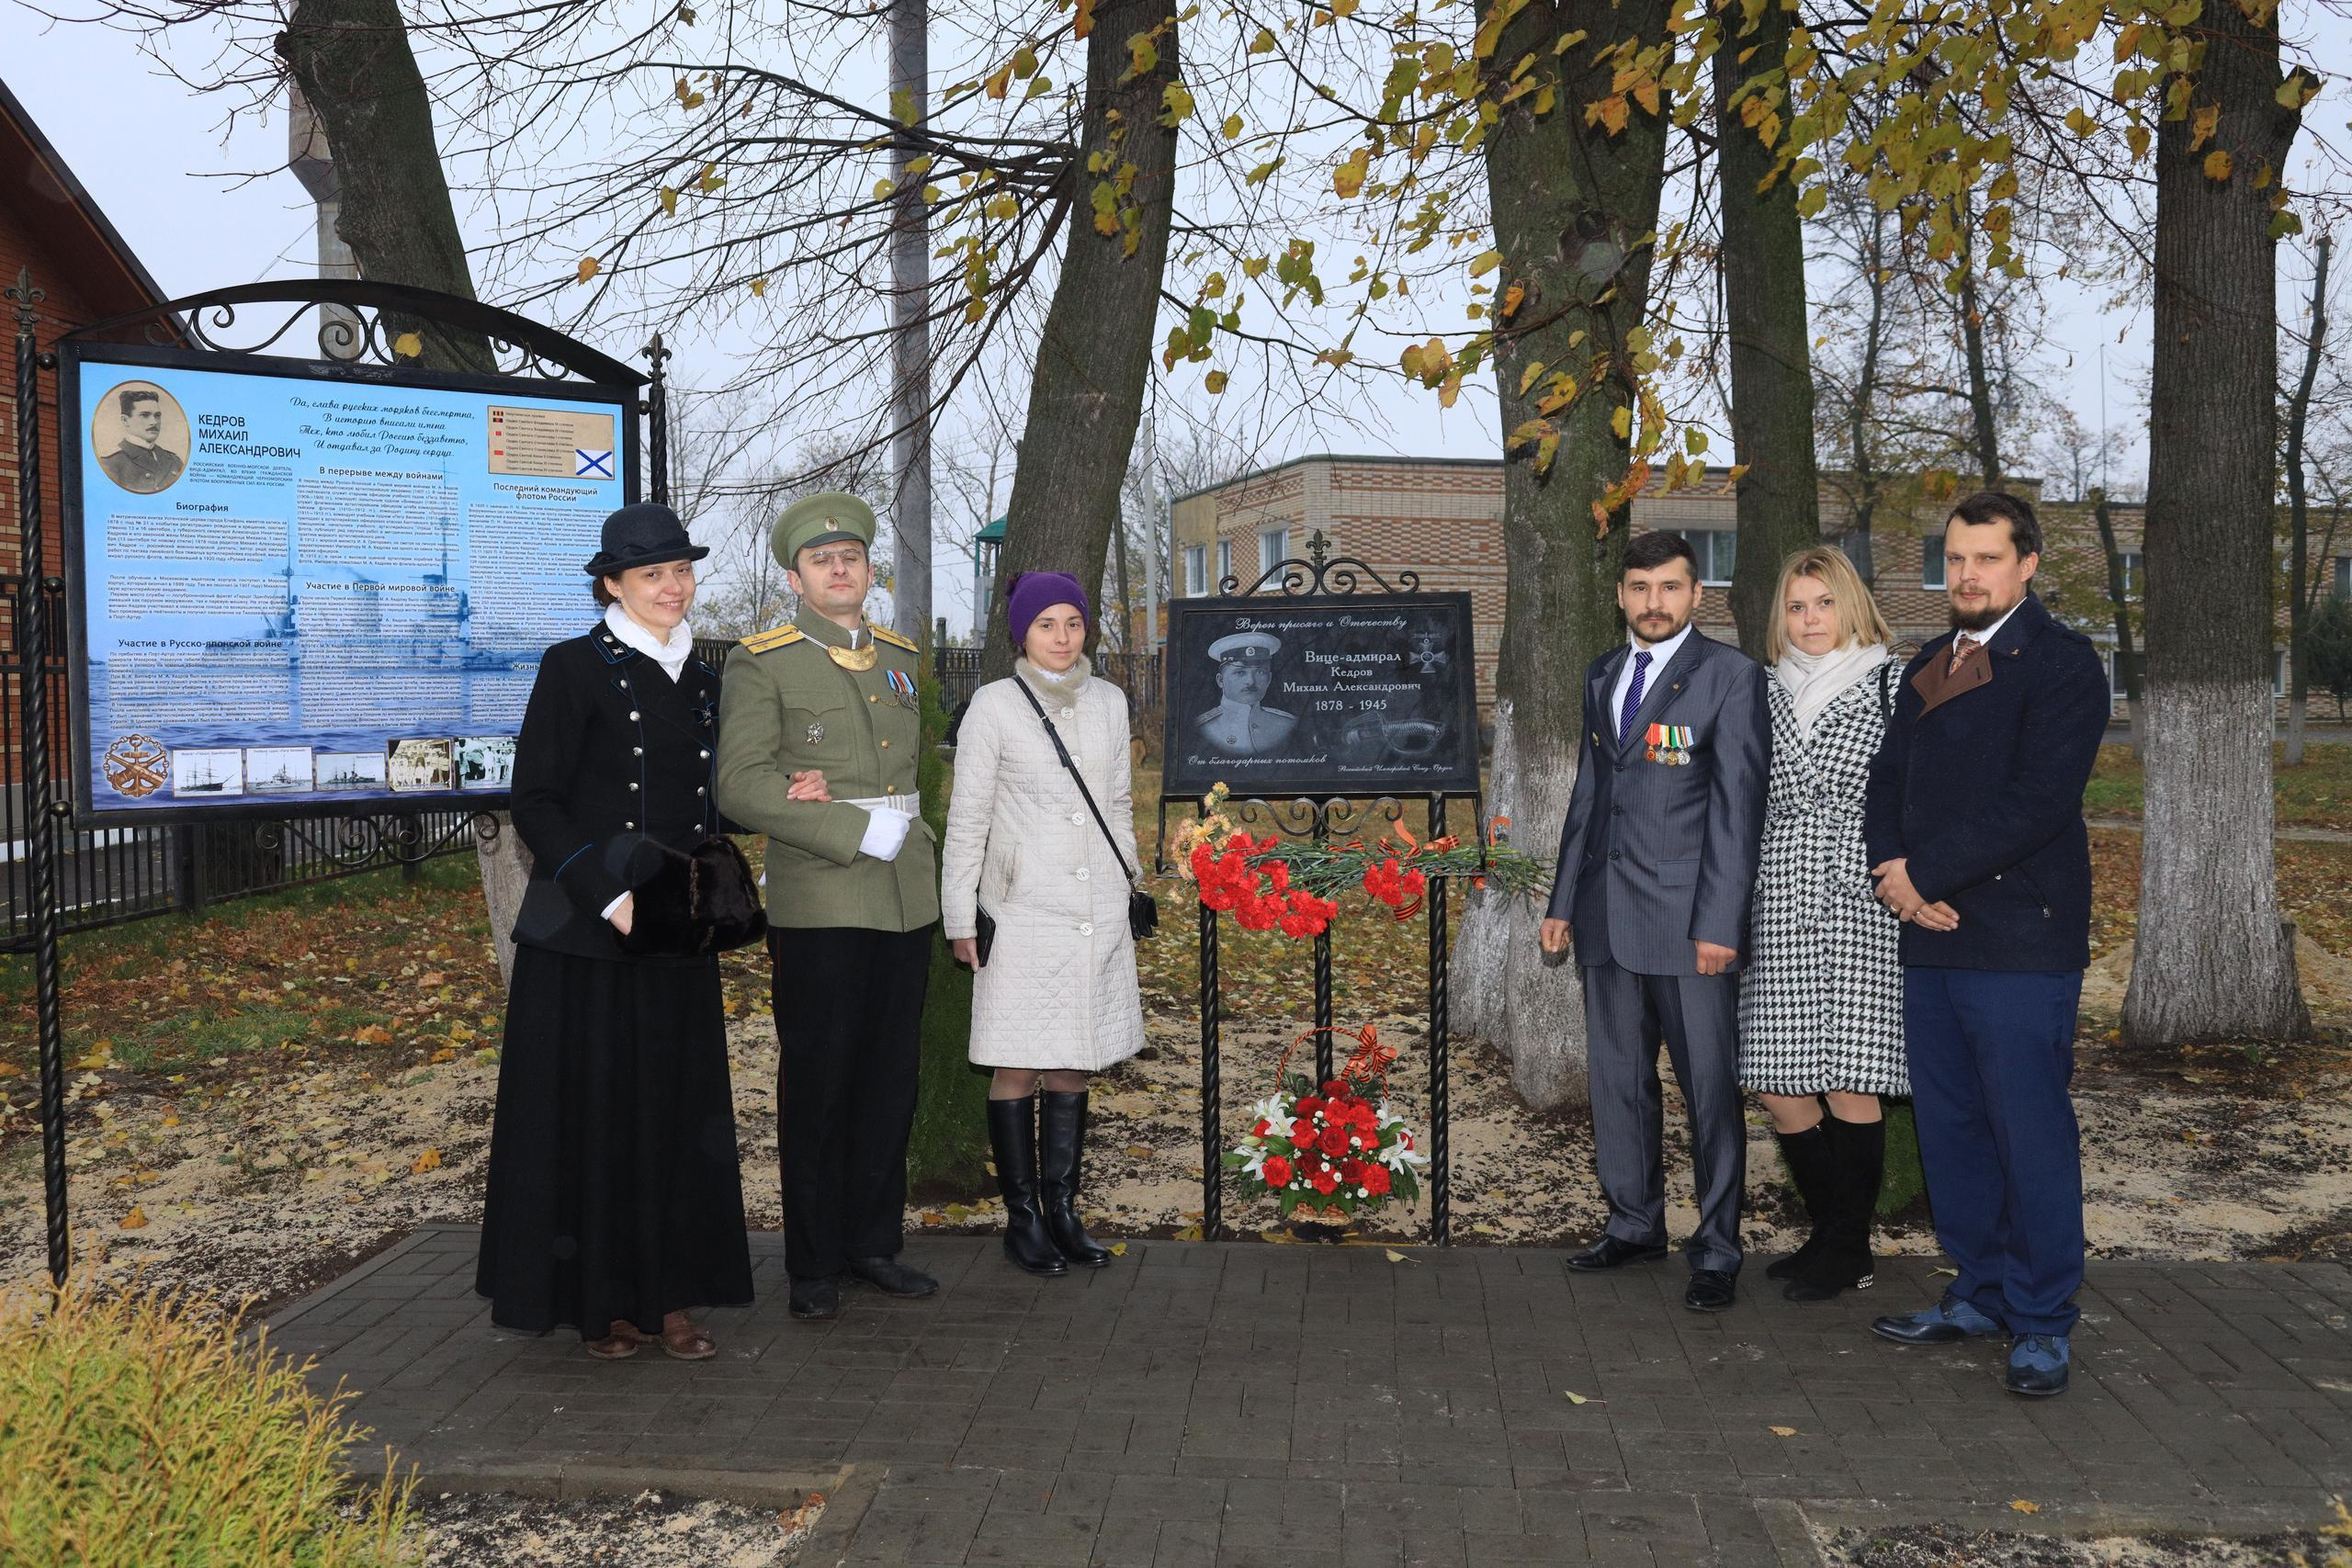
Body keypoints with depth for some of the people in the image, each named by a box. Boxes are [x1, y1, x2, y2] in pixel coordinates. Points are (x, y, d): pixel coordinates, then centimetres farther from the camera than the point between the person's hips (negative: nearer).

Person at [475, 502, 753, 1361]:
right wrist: (607, 896, -18)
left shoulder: (699, 677, 12)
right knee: (593, 1106, 1)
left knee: (680, 1107, 7)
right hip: (587, 930, -5)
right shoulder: (575, 668, -6)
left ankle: (671, 1295, 17)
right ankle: (601, 1300, 13)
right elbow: (534, 802, -10)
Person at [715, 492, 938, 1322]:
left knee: (890, 1082, 10)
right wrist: (857, 829, -18)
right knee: (816, 1086, 1)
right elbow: (740, 787, -12)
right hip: (816, 906, -5)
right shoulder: (761, 664, -3)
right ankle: (814, 1264, 12)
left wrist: (834, 795, -2)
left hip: (905, 903, 5)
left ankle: (875, 1244, 22)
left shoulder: (901, 660, 14)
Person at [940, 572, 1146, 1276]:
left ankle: (1062, 1213, 17)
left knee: (1072, 1068, 9)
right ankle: (1023, 1218, 10)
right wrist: (960, 919, -4)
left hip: (1098, 918, 4)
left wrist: (1129, 888, 18)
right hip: (1023, 915, -4)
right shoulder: (994, 705, -5)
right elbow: (966, 819, -3)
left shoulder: (1108, 702, 8)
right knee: (1018, 1070, 0)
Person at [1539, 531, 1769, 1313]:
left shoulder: (1730, 675, -5)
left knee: (1709, 1086, 0)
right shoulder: (1602, 676, 15)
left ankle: (1716, 1250, 11)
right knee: (1617, 1077, 13)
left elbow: (1738, 804, -10)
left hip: (1689, 917, -6)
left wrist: (1720, 923, -15)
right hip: (1608, 916, 6)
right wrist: (1564, 901, 15)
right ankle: (1634, 1224, 28)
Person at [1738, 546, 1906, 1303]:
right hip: (1779, 908, 4)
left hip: (1861, 907, -4)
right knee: (1777, 1084, 3)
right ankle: (1834, 1232, 23)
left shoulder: (1894, 687, 2)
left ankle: (1848, 1247, 13)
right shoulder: (1764, 692, 13)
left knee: (1851, 1083, -4)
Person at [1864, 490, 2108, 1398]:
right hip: (1933, 934, 7)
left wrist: (1922, 873, -14)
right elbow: (1888, 782, 14)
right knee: (1949, 1132, 12)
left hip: (2020, 943, -7)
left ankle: (2041, 1325, 9)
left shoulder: (2061, 662, -6)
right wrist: (1895, 874, -5)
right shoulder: (1929, 668, 18)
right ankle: (1981, 1296, 25)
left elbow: (2037, 801, -17)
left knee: (2031, 1135, -2)